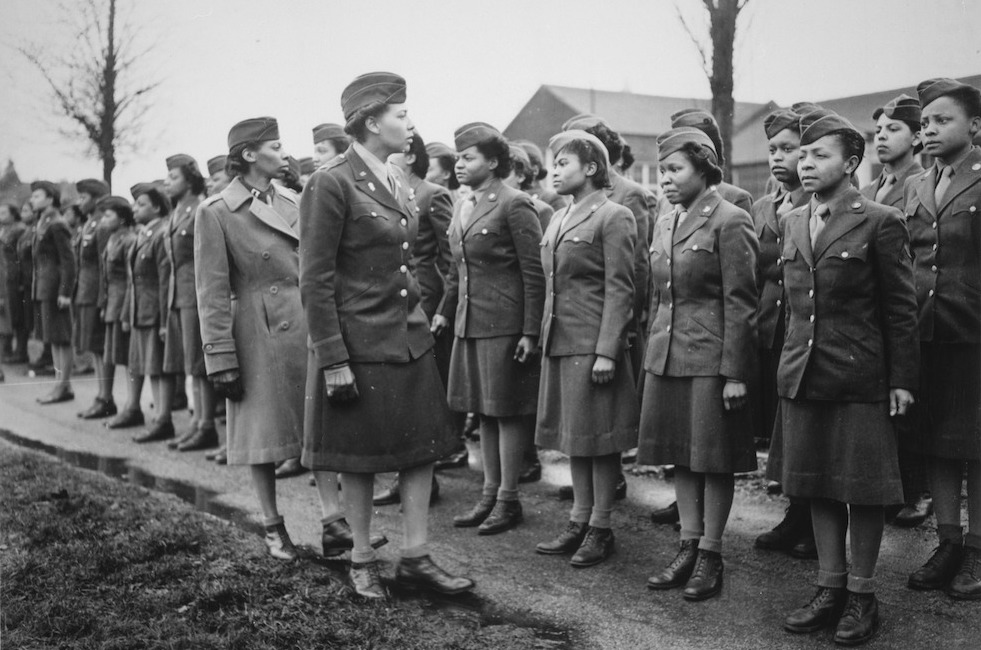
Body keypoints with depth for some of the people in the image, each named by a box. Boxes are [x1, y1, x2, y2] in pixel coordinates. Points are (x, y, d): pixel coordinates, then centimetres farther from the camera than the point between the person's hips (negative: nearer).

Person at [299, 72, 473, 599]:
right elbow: (315, 282, -15)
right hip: (359, 343, -7)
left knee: (422, 448, 7)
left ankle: (415, 556, 17)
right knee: (360, 458, 6)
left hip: (410, 336, 7)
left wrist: (419, 316, 18)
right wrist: (333, 360, -17)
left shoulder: (396, 180, 10)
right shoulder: (330, 184, -15)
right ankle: (362, 560, 22)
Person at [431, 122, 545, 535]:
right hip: (470, 325, 8)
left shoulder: (514, 206, -11)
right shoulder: (463, 208, 13)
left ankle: (508, 500, 11)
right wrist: (445, 312, 18)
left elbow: (534, 273, -13)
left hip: (505, 325, -8)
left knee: (507, 411, 1)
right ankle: (490, 493, 23)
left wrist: (530, 332, -16)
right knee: (484, 411, 13)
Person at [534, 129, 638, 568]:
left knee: (598, 436, 0)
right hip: (559, 342, 8)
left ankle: (601, 528, 11)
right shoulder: (558, 220, 16)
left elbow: (619, 289, -13)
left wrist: (607, 351, -18)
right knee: (573, 434, 13)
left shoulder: (613, 217, -8)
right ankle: (579, 521, 22)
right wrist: (544, 336, 14)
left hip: (593, 345, -8)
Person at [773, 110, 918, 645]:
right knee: (817, 484, 12)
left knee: (863, 486, 4)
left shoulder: (880, 223, -7)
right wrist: (794, 355, 13)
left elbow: (900, 308, -6)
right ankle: (829, 588, 24)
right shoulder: (792, 223, 10)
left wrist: (901, 379, -8)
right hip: (803, 375, 6)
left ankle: (861, 594, 18)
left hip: (860, 379, -6)